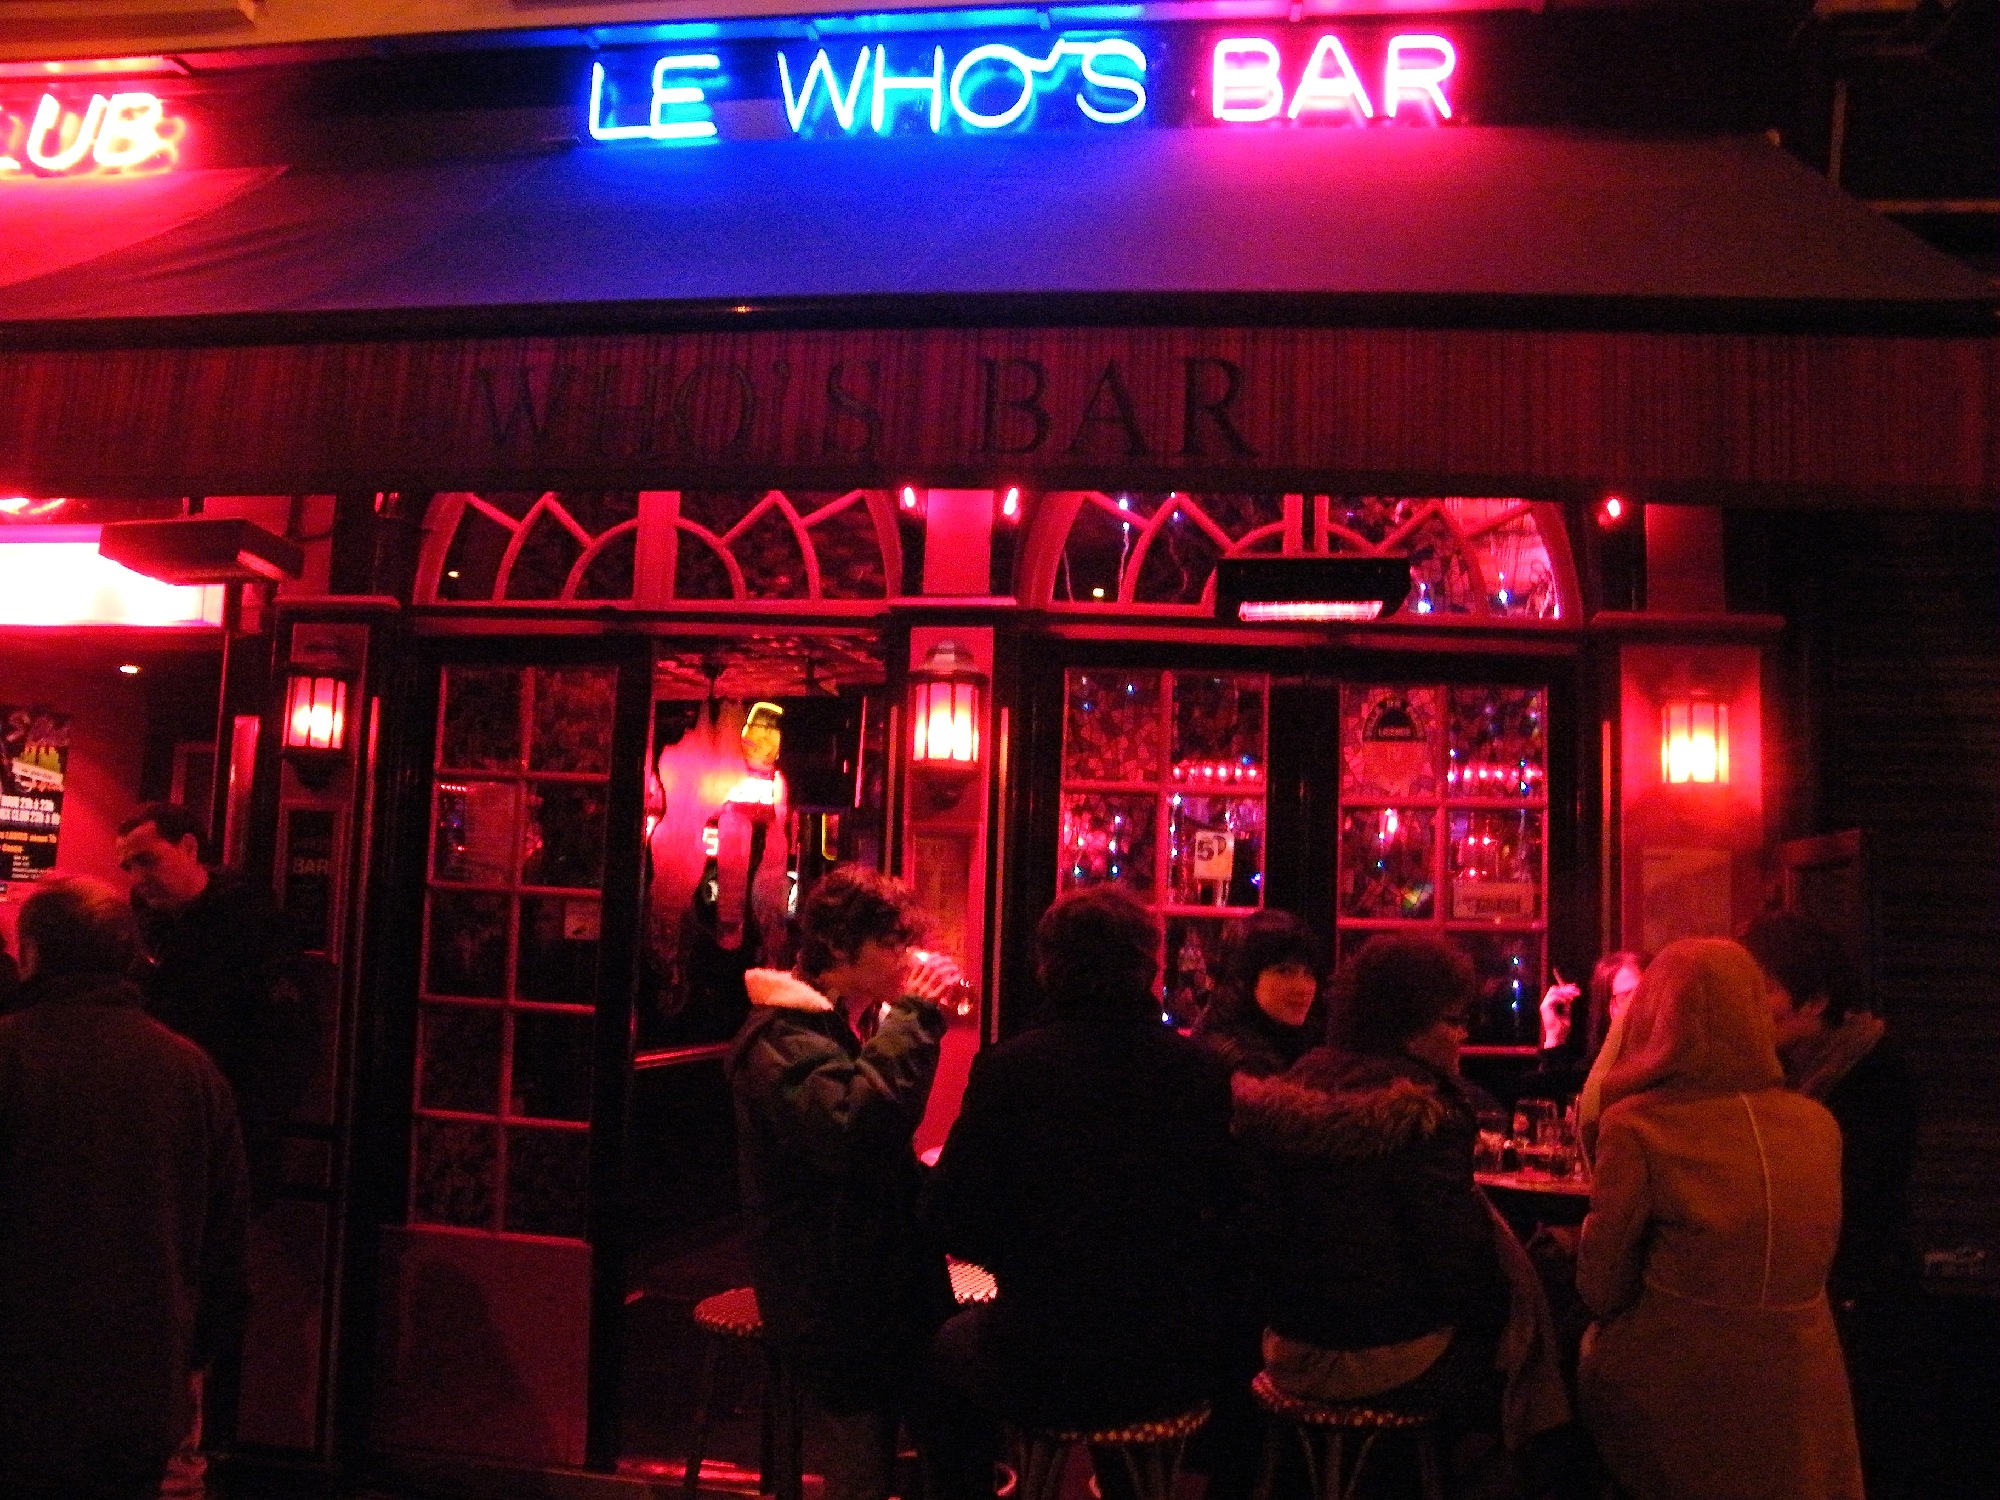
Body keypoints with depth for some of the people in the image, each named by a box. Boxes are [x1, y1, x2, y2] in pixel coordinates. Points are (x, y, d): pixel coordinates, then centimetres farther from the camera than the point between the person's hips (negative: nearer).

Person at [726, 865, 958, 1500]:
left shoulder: (865, 1022, 14)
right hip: (834, 1300, -8)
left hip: (886, 1276, 9)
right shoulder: (781, 1038, -17)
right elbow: (851, 1130, -37)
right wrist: (915, 1017, -28)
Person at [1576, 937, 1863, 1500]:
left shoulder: (1636, 1126, -16)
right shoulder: (1819, 1124, -1)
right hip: (1802, 1388, 4)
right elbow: (1810, 1268, 13)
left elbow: (1603, 1289, -9)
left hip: (1681, 1390, -4)